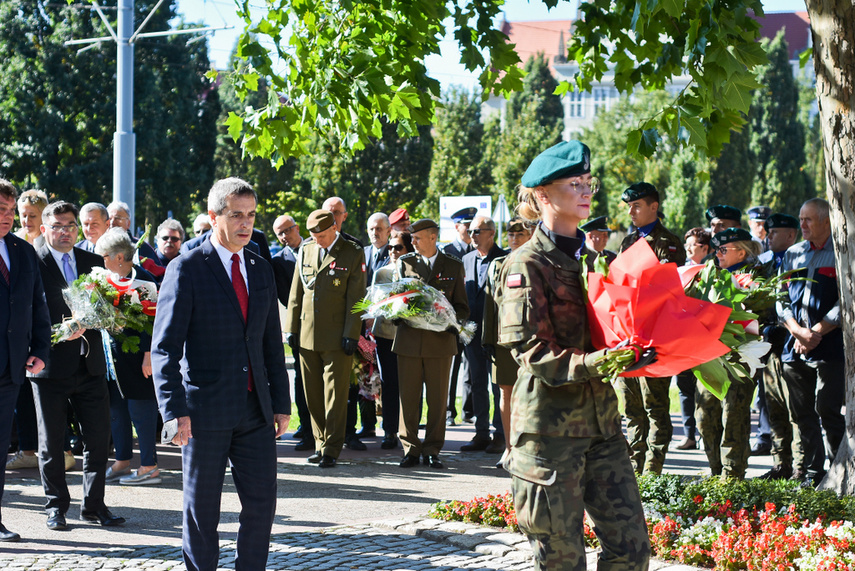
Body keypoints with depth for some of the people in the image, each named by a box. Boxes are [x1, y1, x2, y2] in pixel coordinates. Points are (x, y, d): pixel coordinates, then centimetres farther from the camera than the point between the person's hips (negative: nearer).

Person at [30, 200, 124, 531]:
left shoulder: (94, 262, 12)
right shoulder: (33, 262, -3)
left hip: (89, 364, 4)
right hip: (51, 364, -4)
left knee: (98, 437, 4)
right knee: (51, 441, 6)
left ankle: (94, 504, 17)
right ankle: (56, 506, 17)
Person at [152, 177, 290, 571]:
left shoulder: (261, 269, 12)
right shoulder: (186, 269, -6)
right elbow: (165, 347, -10)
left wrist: (281, 402, 11)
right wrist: (175, 411, -18)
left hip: (255, 412, 5)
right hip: (205, 411, -5)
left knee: (262, 504, 4)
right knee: (201, 509, 5)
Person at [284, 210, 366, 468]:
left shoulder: (353, 254, -3)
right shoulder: (306, 250, 9)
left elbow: (355, 298, -5)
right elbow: (296, 293, 13)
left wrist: (351, 335, -9)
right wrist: (291, 328, 9)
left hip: (336, 337, -4)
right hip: (307, 336, 4)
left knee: (335, 395, -2)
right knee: (313, 395, 9)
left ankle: (332, 449, 4)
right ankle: (321, 444, 19)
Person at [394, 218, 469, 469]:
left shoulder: (454, 266, 7)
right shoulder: (404, 262, 11)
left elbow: (463, 309, 8)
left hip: (440, 340, -1)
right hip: (409, 339, 1)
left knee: (437, 399, 3)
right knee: (408, 398, 1)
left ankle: (432, 451, 11)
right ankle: (411, 449, 10)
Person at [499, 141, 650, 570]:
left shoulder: (592, 258, 15)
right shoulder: (527, 264, -7)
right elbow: (533, 352, -16)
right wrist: (595, 362, -29)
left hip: (601, 421, 7)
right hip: (549, 426, -7)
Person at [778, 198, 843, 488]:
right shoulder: (792, 255, 14)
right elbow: (781, 301, 12)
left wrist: (816, 332, -13)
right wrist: (798, 331, -5)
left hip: (831, 347, -5)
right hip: (795, 347, 5)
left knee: (827, 411, -8)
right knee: (802, 412, 7)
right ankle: (812, 471, 16)